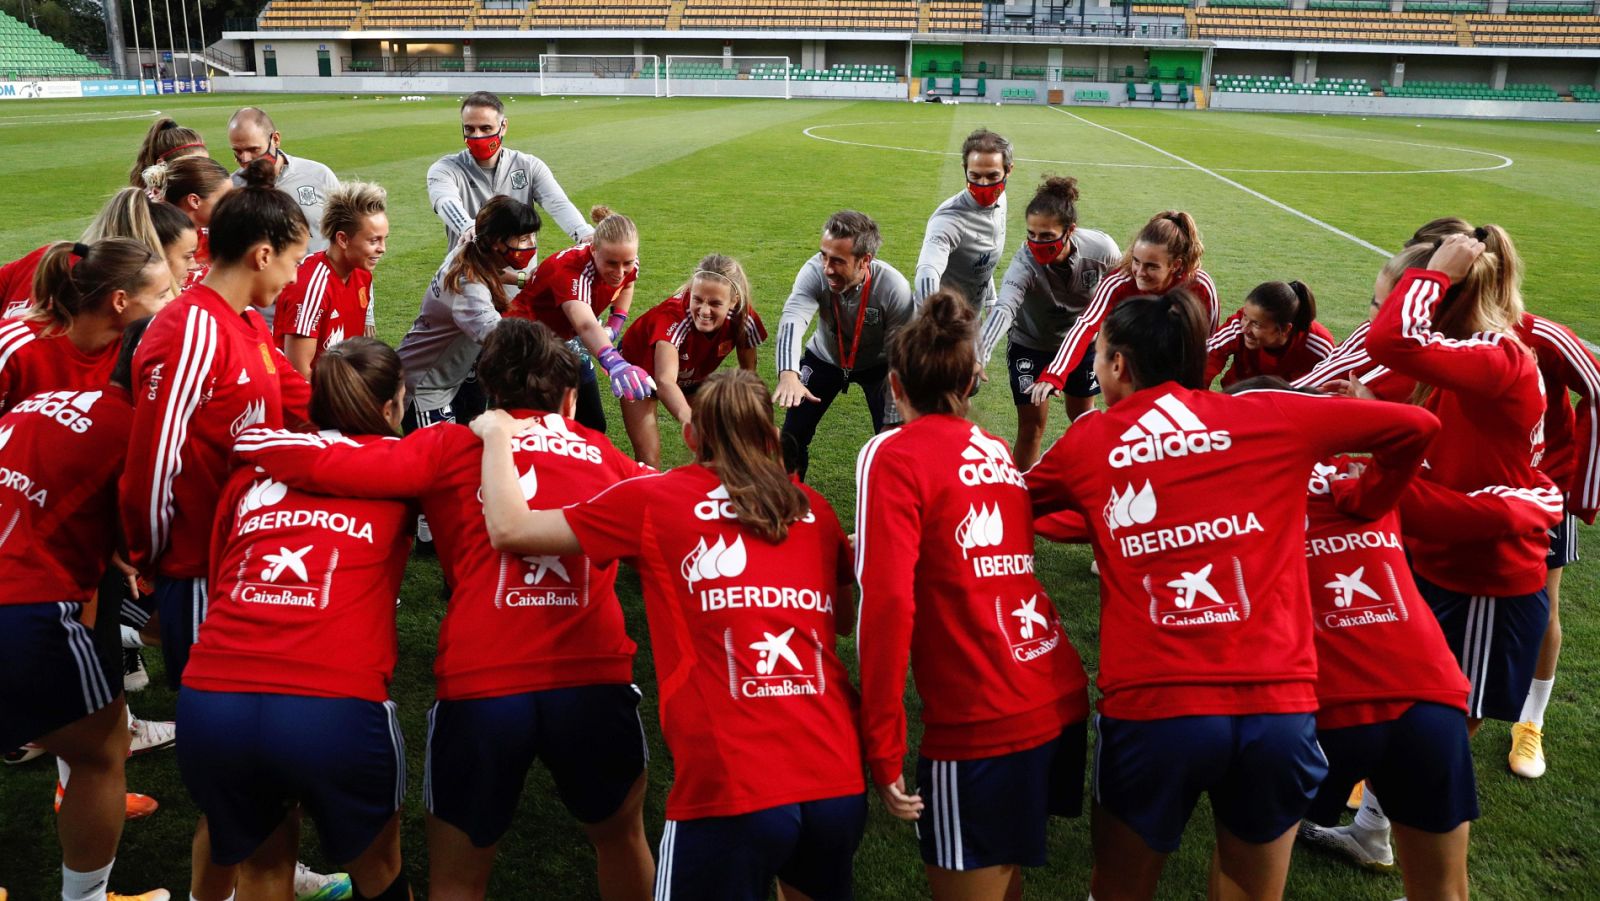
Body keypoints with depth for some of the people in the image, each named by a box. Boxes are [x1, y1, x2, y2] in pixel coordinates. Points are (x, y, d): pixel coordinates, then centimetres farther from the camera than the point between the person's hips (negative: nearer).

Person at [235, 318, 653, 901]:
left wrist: (250, 439, 16)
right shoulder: (605, 456, 12)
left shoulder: (454, 446, 6)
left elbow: (323, 464, -2)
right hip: (595, 681, 1)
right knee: (622, 836, 29)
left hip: (479, 686, -1)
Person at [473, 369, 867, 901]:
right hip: (840, 781, 4)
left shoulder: (654, 501, 2)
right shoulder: (813, 510, 11)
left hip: (729, 789, -3)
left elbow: (508, 528, 7)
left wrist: (497, 434, 23)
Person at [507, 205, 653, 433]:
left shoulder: (626, 261, -17)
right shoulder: (570, 269, -38)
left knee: (594, 425, 5)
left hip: (569, 341, 7)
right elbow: (585, 325, -58)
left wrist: (616, 323, -5)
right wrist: (614, 363, -77)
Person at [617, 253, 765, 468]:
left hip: (692, 376, 4)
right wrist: (690, 419, -74)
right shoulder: (674, 315, -42)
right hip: (641, 368, -4)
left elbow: (748, 370, -9)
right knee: (648, 459, -11)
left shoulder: (744, 317, -29)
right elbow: (664, 380, -57)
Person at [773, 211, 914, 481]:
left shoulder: (894, 288, -33)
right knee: (793, 434, -1)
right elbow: (792, 321, -47)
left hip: (876, 365, -1)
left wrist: (893, 422, -23)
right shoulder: (815, 271, -32)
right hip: (824, 358, 1)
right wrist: (788, 374, -67)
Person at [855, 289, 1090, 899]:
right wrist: (876, 544, 37)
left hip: (982, 725, -7)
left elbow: (887, 603, -17)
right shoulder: (996, 450, 13)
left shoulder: (894, 455, -7)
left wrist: (882, 748, -13)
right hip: (1062, 702, 7)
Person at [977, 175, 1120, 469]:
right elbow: (1003, 310, -52)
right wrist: (979, 357, -68)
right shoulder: (1025, 262, -36)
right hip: (1030, 345, -3)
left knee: (1082, 417, 18)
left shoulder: (1102, 249, -28)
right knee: (1032, 424, -4)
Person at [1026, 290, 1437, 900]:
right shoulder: (1265, 415, 8)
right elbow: (1416, 426, 12)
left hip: (1152, 707, -1)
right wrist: (1365, 506, 28)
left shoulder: (1089, 441, 8)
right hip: (1279, 705, 2)